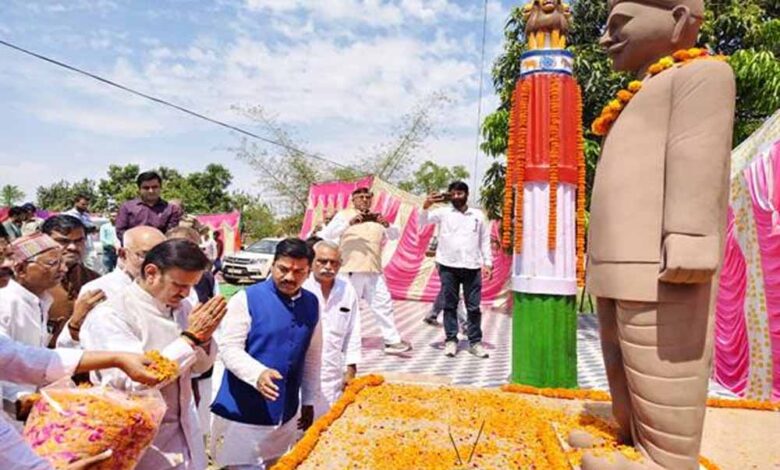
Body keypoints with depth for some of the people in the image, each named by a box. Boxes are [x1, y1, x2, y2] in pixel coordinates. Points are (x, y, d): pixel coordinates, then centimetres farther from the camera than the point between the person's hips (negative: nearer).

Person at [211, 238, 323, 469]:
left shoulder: (312, 304, 4)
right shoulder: (246, 299, -12)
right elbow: (229, 348, -16)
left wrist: (309, 401, 14)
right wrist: (258, 373, -33)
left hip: (285, 415, 5)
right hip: (243, 413, -5)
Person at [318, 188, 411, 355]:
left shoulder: (377, 218, 18)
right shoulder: (344, 215, 4)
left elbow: (395, 235, 9)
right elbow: (327, 234, -10)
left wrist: (387, 225, -14)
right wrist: (349, 223, -24)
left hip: (373, 270, 5)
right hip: (351, 270, -4)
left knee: (383, 304, 2)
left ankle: (392, 341, 7)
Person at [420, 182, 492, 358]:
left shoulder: (478, 215, 12)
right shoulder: (443, 213, 8)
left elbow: (485, 241, 14)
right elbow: (423, 221, -1)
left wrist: (487, 263, 7)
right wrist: (426, 206, -21)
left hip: (472, 266, 1)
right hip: (448, 266, -1)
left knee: (473, 306, 3)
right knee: (450, 305, 4)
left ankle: (475, 342, 12)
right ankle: (451, 340, 12)